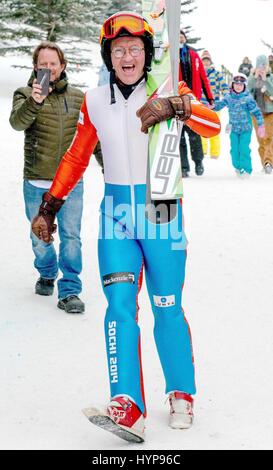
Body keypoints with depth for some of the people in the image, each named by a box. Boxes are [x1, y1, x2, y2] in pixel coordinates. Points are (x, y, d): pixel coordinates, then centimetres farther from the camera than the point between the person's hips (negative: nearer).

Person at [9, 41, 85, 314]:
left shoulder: (78, 98, 6)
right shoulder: (25, 94, -2)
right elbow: (17, 122, -23)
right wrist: (34, 102, -42)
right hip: (37, 184, 0)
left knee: (71, 237, -4)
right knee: (39, 238, 13)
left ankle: (69, 291, 3)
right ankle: (47, 274, 39)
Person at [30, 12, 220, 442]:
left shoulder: (166, 92, -2)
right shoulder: (95, 102, 6)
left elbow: (213, 123, -16)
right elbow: (76, 158, 15)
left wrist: (175, 106, -32)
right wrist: (49, 206, 14)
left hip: (162, 211, -2)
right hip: (117, 211, 2)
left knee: (168, 309, 3)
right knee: (120, 304, -12)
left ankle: (181, 395, 22)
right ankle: (127, 406, -16)